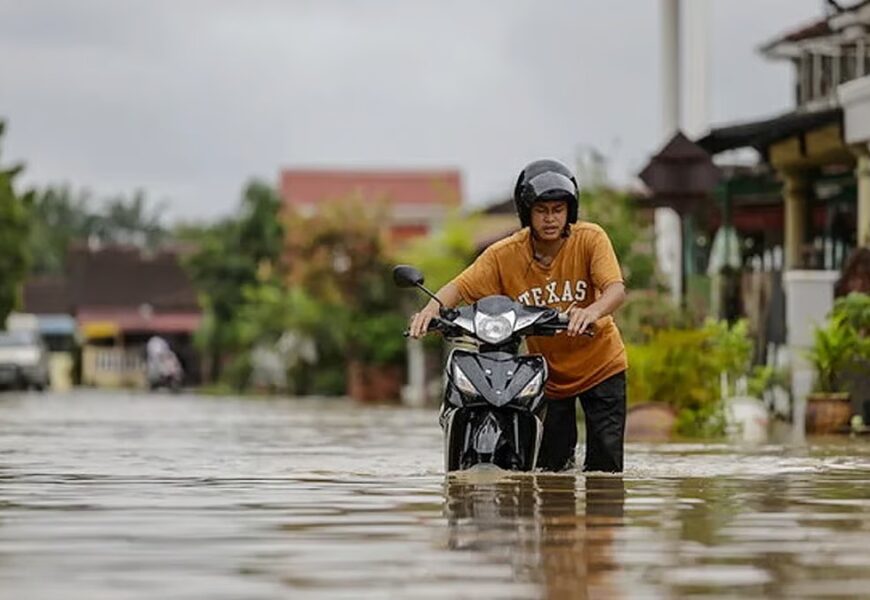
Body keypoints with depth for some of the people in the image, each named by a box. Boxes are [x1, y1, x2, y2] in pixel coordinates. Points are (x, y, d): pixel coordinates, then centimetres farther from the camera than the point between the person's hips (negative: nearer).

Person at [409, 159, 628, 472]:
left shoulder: (590, 239, -15)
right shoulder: (505, 254, -11)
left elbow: (616, 289, -28)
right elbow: (461, 286, -16)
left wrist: (592, 311, -51)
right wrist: (433, 307, -39)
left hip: (600, 364, -1)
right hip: (548, 372, 2)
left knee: (605, 469, -5)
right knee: (548, 469, 6)